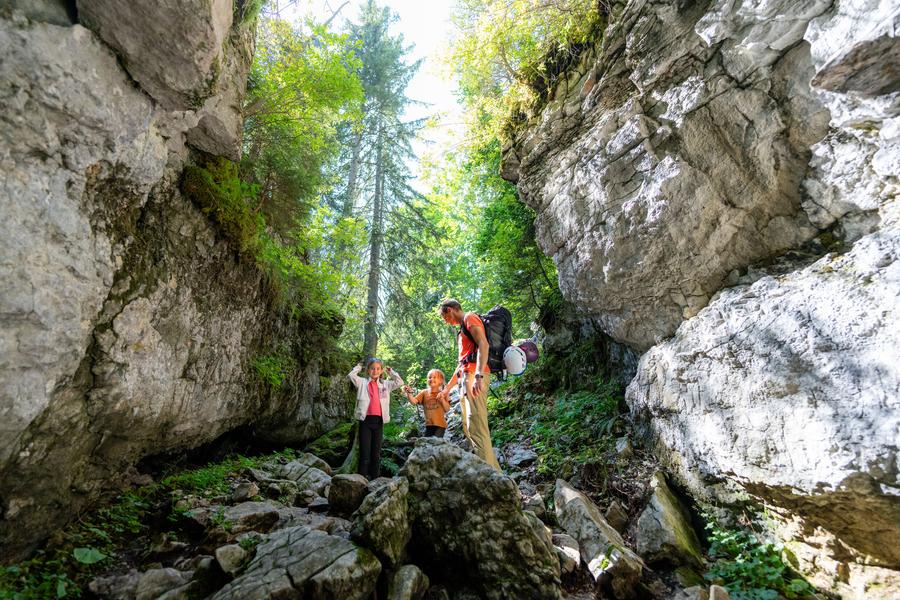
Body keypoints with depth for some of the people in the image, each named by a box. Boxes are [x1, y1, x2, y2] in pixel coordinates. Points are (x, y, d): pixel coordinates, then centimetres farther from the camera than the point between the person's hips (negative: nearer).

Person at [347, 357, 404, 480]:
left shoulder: (385, 385, 13)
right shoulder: (362, 382, 6)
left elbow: (400, 382, 6)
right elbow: (351, 375, -8)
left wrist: (390, 371, 14)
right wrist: (359, 367, 8)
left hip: (379, 421, 3)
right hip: (365, 420, -3)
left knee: (376, 453, 10)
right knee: (365, 452, -2)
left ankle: (374, 478, 17)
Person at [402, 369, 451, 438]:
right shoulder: (424, 393, 5)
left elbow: (447, 409, -4)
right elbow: (414, 401, -8)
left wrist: (442, 399, -19)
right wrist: (409, 393, -26)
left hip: (440, 425, -3)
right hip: (429, 424, 3)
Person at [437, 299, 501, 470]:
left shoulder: (470, 318, 0)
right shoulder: (463, 329, 29)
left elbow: (483, 345, -17)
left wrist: (478, 376, -29)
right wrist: (448, 387, 32)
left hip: (475, 376, -10)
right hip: (468, 378, 10)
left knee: (476, 427, -15)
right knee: (469, 428, 10)